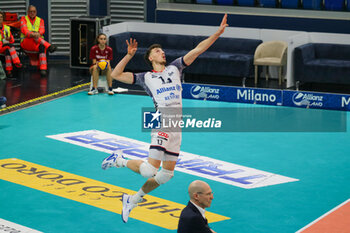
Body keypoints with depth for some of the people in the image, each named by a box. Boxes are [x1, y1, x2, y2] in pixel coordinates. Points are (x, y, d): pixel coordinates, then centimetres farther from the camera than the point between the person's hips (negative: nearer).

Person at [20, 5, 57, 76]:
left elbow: (42, 30, -1)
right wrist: (32, 34, -30)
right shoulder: (24, 19, 9)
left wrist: (38, 33, -26)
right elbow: (24, 30, -9)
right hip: (26, 42, -2)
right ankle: (49, 46, -50)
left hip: (38, 43, 2)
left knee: (42, 47, -34)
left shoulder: (40, 20, 17)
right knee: (35, 36, -35)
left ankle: (43, 69, -44)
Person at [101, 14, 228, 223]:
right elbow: (116, 75, 3)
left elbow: (198, 50, 10)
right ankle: (120, 160, 9)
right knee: (150, 171, -17)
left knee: (167, 173, 10)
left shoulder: (175, 68, 16)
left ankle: (133, 200, 25)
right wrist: (129, 56, -6)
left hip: (176, 127, 6)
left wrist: (218, 33, 3)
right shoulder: (146, 78, 6)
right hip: (161, 125, -5)